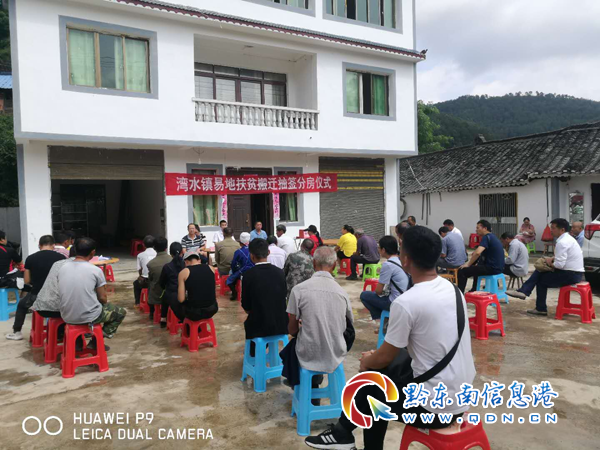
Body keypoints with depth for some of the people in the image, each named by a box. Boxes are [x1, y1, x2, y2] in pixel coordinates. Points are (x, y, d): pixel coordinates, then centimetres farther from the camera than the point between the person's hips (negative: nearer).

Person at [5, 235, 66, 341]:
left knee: (21, 304, 33)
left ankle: (16, 332, 38)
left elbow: (27, 281, 5)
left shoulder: (30, 258, -4)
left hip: (36, 296, 0)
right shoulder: (61, 257, -6)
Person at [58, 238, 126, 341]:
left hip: (66, 316, 6)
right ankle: (96, 342, 5)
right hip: (88, 317, -5)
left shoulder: (63, 268, 0)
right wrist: (106, 304, 17)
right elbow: (102, 298, -7)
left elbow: (62, 294, 13)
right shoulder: (96, 270, -14)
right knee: (121, 312, 18)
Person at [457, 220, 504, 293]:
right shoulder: (493, 237, 17)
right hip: (499, 268, 10)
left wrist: (468, 264, -14)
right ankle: (474, 291, 45)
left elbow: (477, 253, -27)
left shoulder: (486, 237, -14)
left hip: (492, 268, -10)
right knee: (476, 267, 37)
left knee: (462, 271, -8)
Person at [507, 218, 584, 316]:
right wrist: (552, 259, 5)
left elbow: (559, 265, -27)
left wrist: (550, 263, -6)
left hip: (570, 275, -9)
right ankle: (523, 291, 6)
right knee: (539, 272, 9)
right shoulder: (568, 238, 12)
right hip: (574, 272, 9)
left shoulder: (562, 242, -21)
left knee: (541, 279, 6)